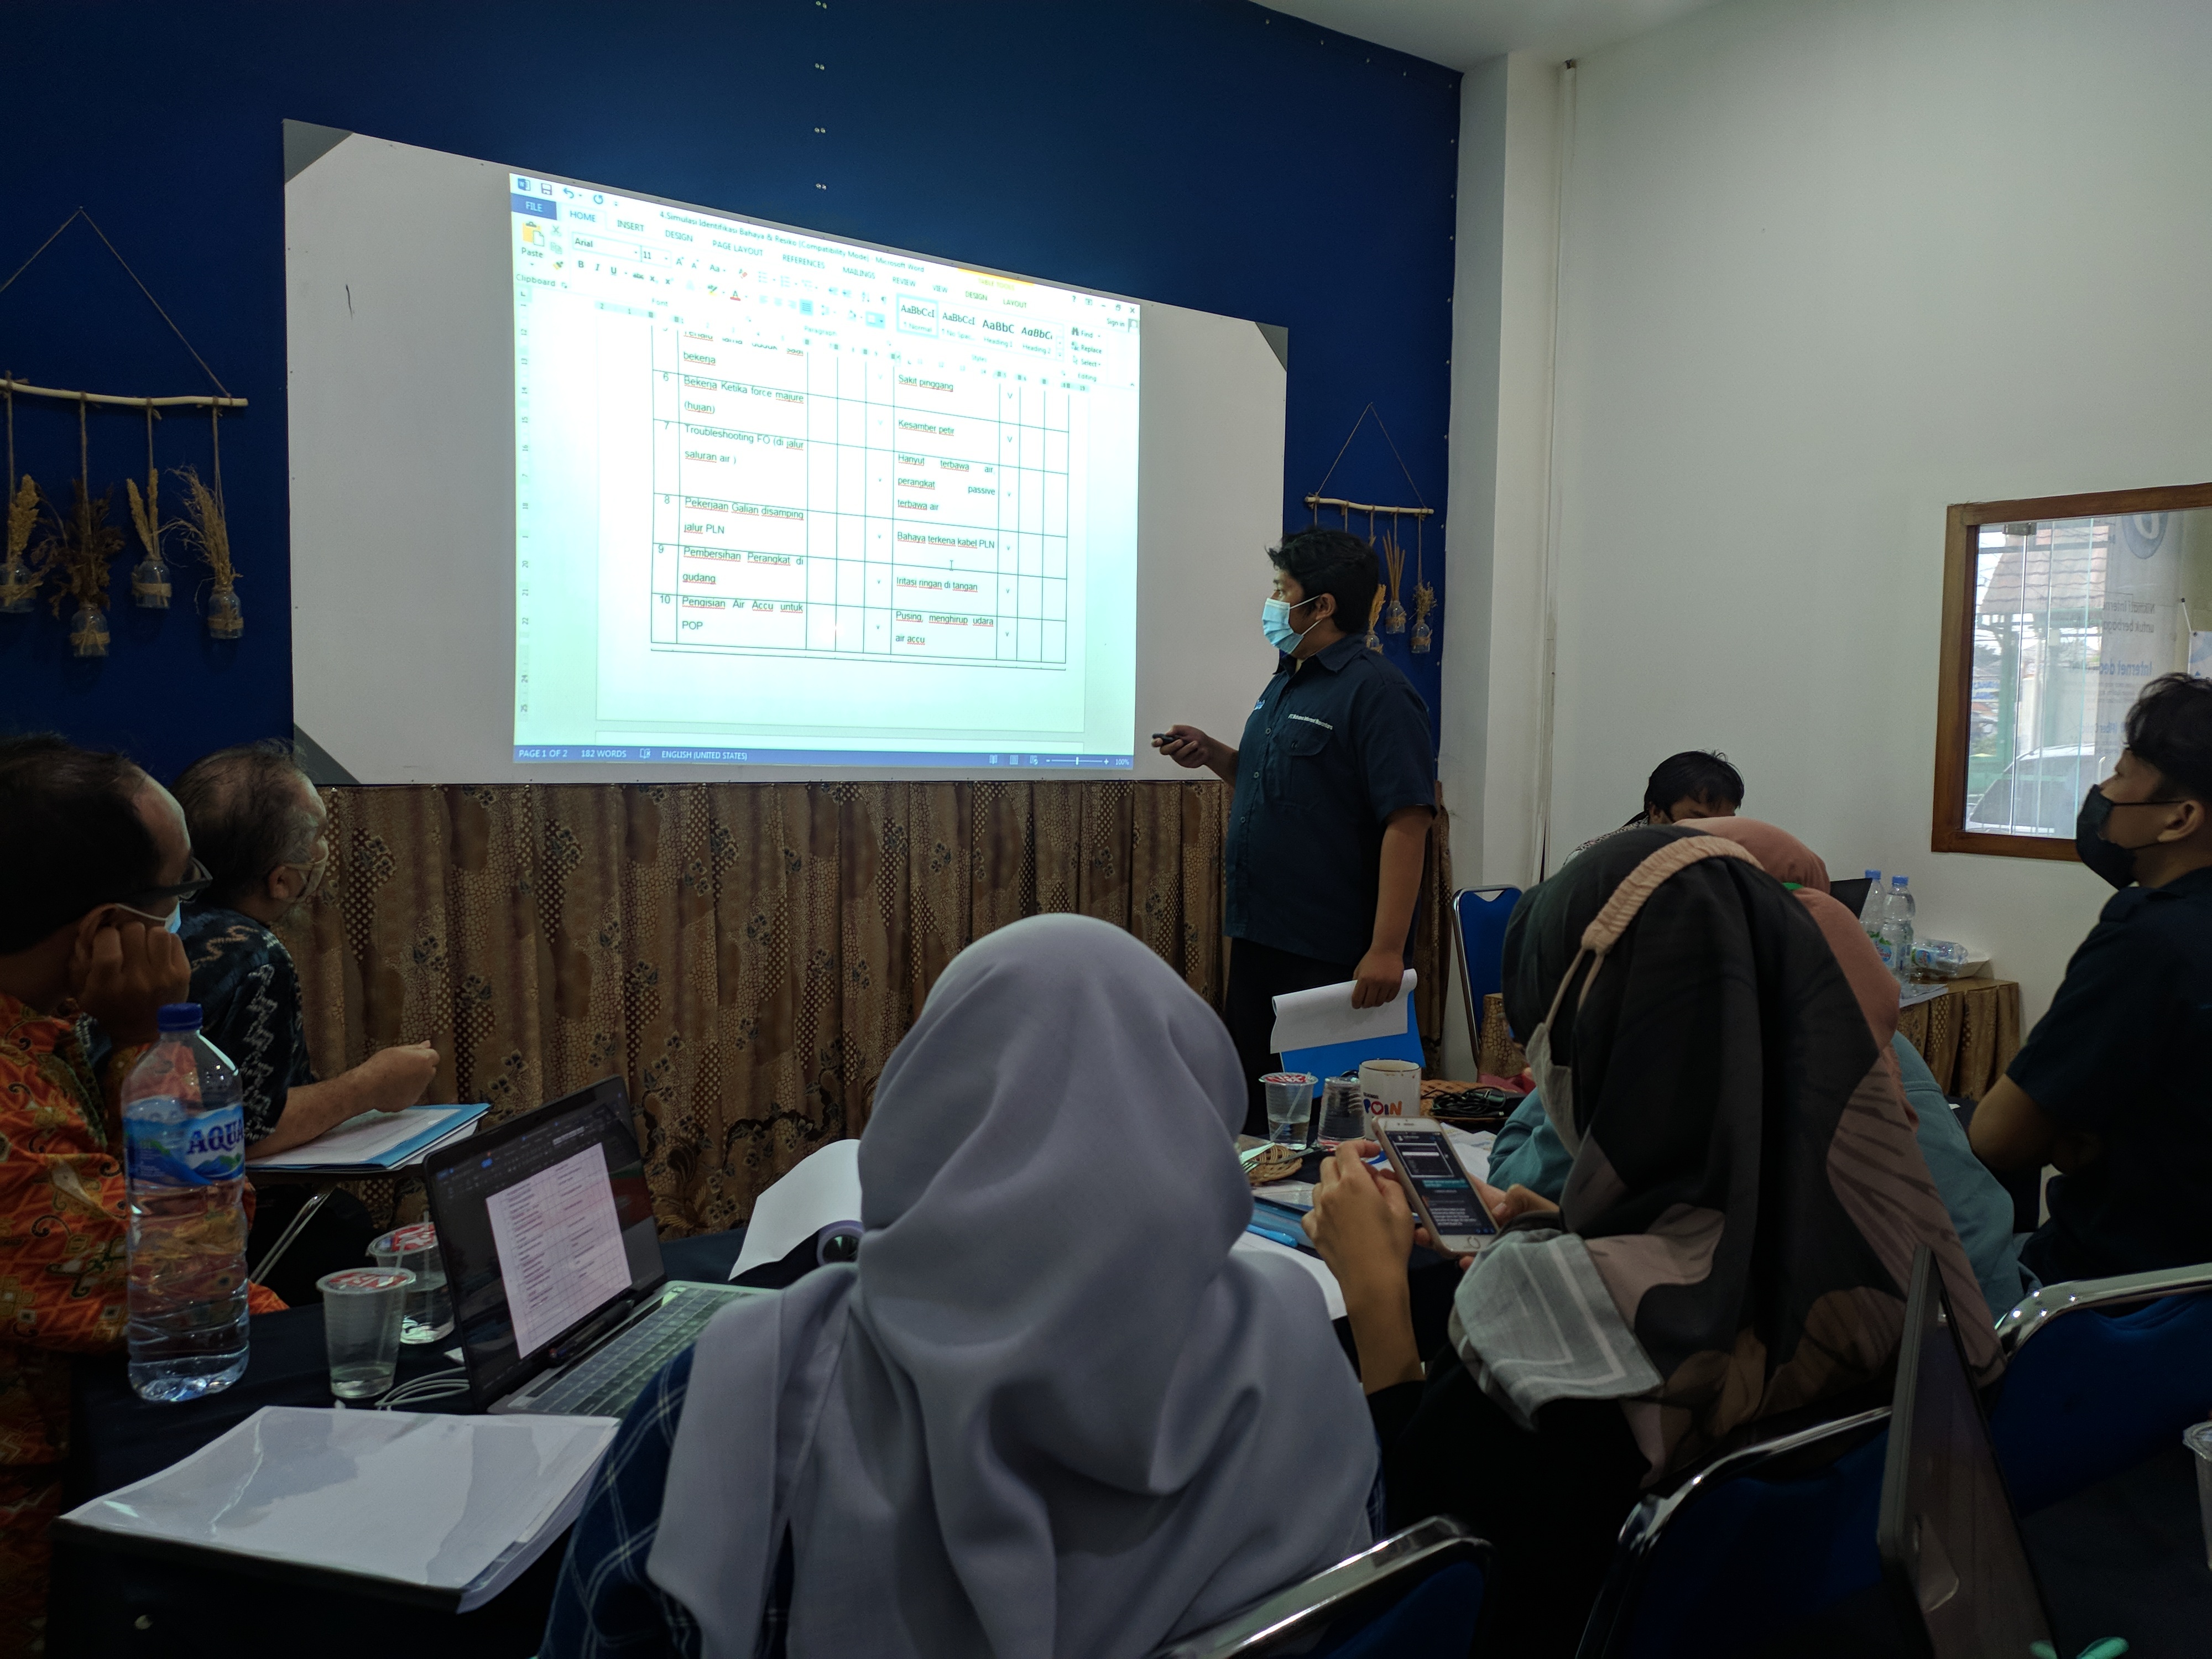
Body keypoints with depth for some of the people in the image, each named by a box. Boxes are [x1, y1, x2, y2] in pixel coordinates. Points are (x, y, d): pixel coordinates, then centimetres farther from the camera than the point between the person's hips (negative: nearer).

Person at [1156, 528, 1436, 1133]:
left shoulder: (1377, 692, -15)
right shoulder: (1287, 682, 15)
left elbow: (1408, 822, -21)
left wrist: (1387, 949, -26)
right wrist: (1211, 754, 7)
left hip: (1330, 956, -9)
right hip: (1258, 938, 9)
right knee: (1248, 1096, 16)